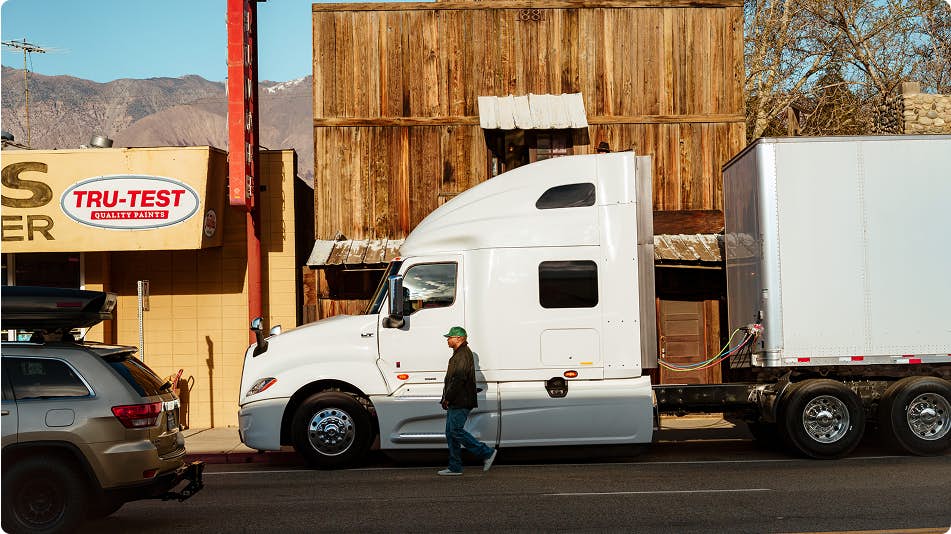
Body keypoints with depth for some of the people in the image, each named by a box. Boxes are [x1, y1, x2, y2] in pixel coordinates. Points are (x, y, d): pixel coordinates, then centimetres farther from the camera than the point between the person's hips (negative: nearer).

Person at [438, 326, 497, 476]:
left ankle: (487, 453, -4)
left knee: (456, 431, -11)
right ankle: (455, 467, 12)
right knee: (451, 432, 9)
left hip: (461, 403, -11)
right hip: (455, 403, 11)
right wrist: (446, 399, 18)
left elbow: (458, 380, -22)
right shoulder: (458, 354, 20)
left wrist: (447, 398, -18)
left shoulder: (463, 355, -15)